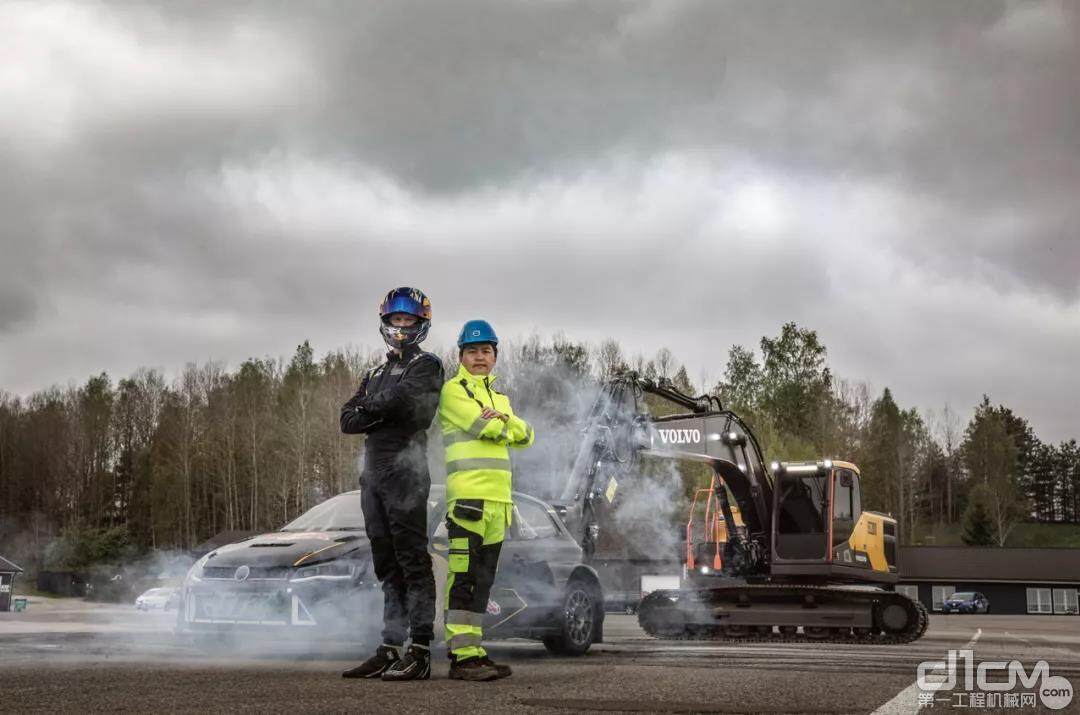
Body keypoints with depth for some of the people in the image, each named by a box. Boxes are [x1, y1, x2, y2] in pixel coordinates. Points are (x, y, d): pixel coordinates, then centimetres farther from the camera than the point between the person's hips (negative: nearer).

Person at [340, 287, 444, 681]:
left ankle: (420, 651, -11)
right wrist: (384, 411, -5)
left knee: (412, 561, -10)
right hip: (373, 473, 8)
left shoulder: (426, 365, 1)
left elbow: (401, 398, -19)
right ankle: (390, 650, 11)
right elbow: (347, 420, 12)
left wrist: (369, 405, 1)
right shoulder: (376, 373, 24)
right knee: (388, 566, 8)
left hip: (405, 468, -8)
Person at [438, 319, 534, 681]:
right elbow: (483, 426, -12)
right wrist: (506, 427, 6)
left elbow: (525, 436, 12)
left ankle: (473, 651, 12)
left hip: (498, 500, 8)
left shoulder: (500, 398, 25)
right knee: (464, 578, -12)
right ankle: (462, 656, -13)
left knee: (483, 580, 8)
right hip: (467, 495, -8)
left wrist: (505, 419, -6)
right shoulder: (453, 390, 1)